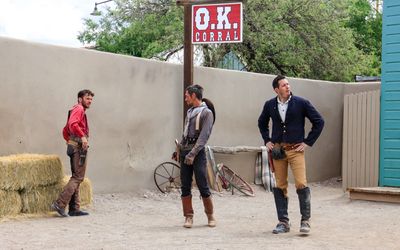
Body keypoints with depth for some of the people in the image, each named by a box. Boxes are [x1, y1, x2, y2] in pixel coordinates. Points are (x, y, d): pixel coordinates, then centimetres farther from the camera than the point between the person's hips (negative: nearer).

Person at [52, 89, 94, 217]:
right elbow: (73, 123, -27)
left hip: (73, 146, 10)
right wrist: (83, 136, -29)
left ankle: (74, 209, 13)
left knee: (76, 177, 11)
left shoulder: (79, 110, 24)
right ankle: (60, 204, -15)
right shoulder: (79, 109, -7)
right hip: (79, 147, -10)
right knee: (78, 177, -10)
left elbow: (65, 131, 29)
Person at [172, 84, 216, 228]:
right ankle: (188, 217, 9)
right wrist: (178, 150, 17)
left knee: (202, 185, -4)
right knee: (185, 186, 3)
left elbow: (204, 136, -14)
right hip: (185, 152, 7)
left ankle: (210, 215, 11)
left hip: (198, 152, -7)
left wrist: (192, 154, -20)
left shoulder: (206, 112, -6)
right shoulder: (190, 111, 16)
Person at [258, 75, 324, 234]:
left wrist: (308, 142, -2)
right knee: (280, 186, 5)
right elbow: (262, 123, 24)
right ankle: (283, 222, 13)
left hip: (296, 149, -3)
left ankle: (305, 221, 0)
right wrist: (267, 141, 13)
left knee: (301, 184, -12)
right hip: (277, 150, 3)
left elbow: (319, 122, 1)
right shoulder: (270, 105, 5)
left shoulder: (301, 103, -4)